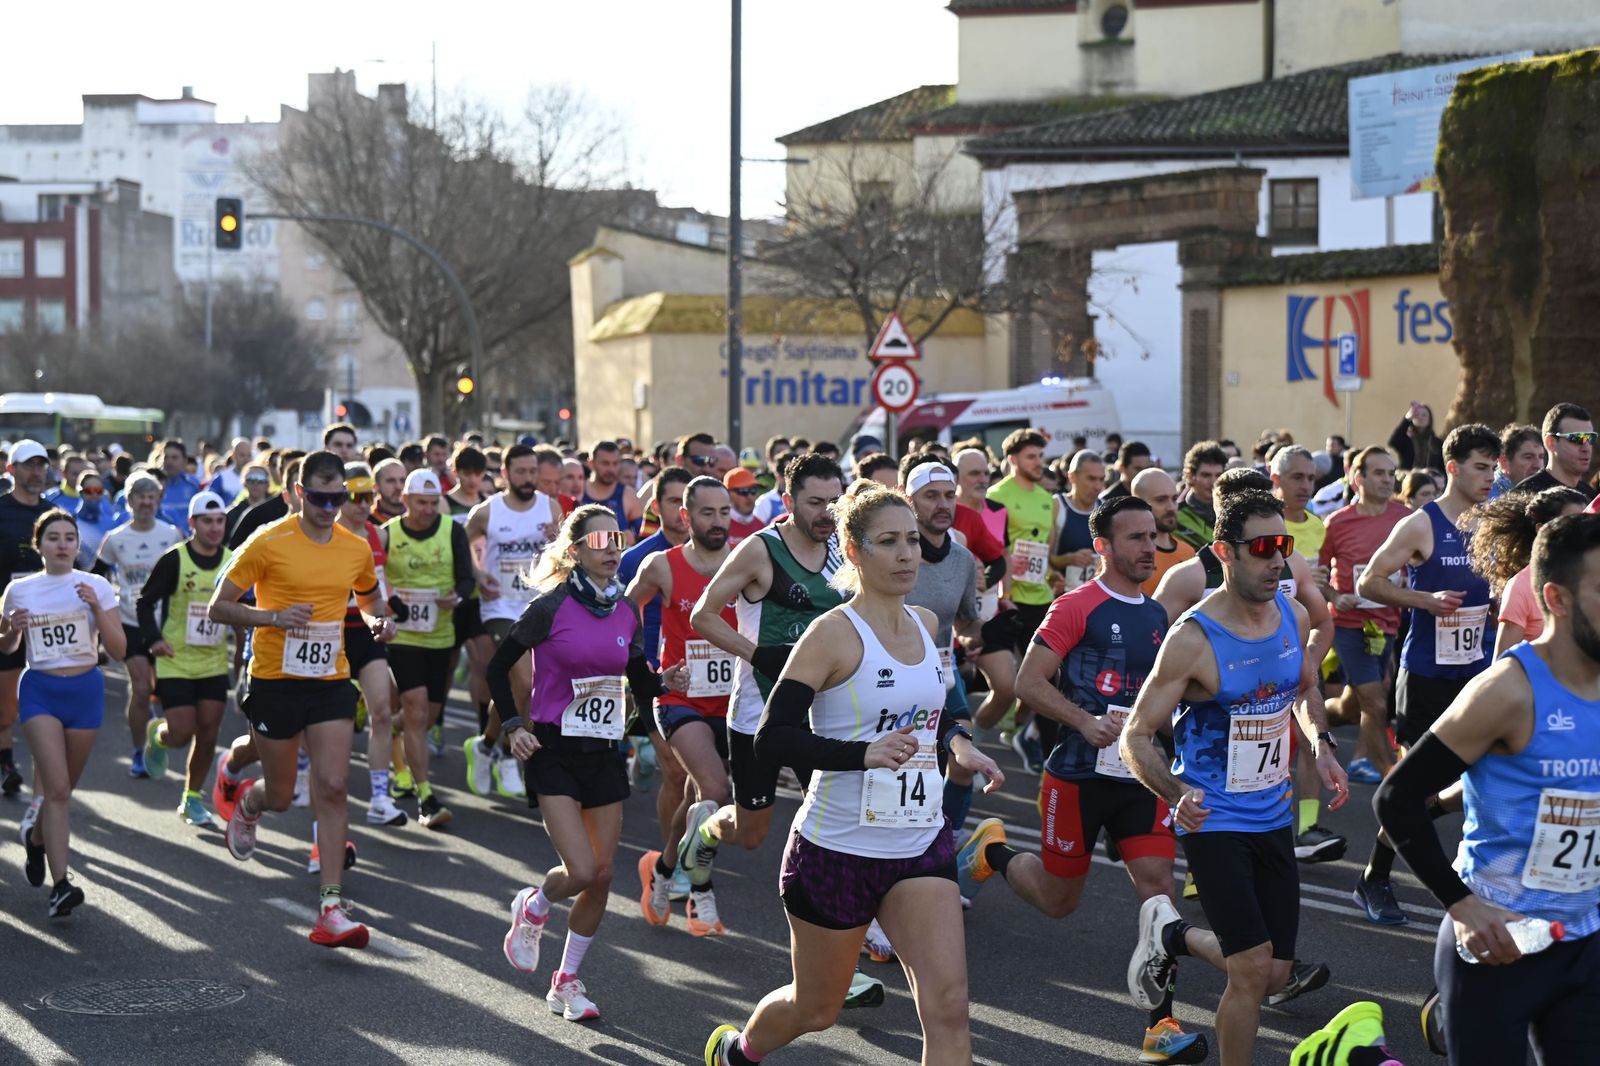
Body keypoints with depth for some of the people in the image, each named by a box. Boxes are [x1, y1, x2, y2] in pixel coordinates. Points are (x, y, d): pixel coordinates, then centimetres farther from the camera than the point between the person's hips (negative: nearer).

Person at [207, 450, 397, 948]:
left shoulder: (357, 549, 4)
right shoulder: (268, 542, -9)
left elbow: (369, 597, 24)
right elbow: (219, 607, -6)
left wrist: (379, 620, 1)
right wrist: (275, 616, -21)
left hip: (331, 681, 3)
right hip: (275, 681, -3)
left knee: (332, 786, -10)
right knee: (280, 794, 8)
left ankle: (331, 909, -10)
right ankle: (246, 804, 48)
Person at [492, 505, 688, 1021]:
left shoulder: (627, 611, 5)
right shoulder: (552, 606, -11)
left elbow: (640, 683, 14)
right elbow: (499, 666, -2)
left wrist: (666, 681, -6)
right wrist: (513, 726, -11)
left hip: (605, 753, 5)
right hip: (555, 752, -5)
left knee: (602, 876, 4)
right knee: (581, 870, -16)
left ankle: (567, 979, 20)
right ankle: (532, 909, 18)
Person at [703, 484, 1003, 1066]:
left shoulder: (925, 624, 7)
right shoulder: (835, 633, -14)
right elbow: (773, 738, -19)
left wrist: (957, 743, 4)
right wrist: (864, 753, -31)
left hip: (921, 844, 5)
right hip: (837, 847, -5)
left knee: (948, 1006, -12)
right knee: (815, 1009, 14)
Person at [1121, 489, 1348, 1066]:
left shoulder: (1293, 616, -2)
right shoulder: (1193, 639, -19)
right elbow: (1136, 737, -16)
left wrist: (1322, 747, 2)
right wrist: (1177, 795, -33)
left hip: (1274, 817, 6)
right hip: (1214, 820, -6)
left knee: (1274, 974, 10)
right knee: (1253, 968, -15)